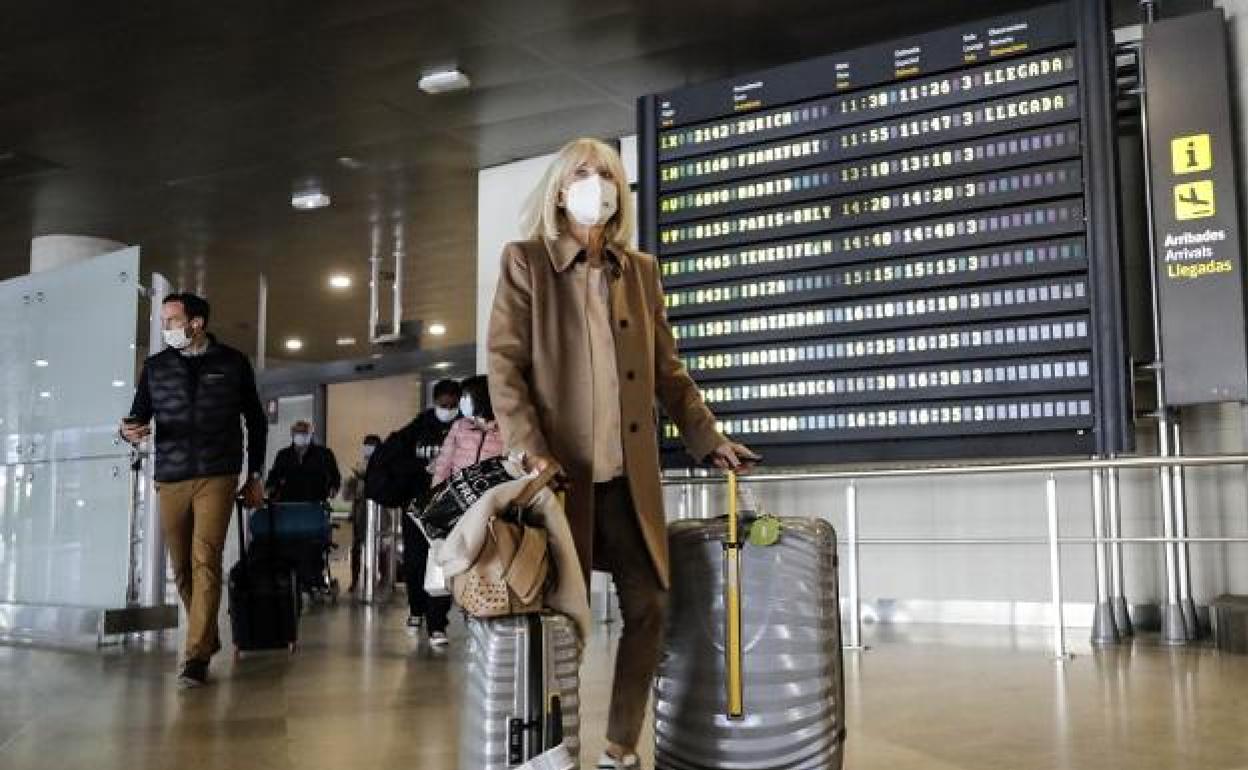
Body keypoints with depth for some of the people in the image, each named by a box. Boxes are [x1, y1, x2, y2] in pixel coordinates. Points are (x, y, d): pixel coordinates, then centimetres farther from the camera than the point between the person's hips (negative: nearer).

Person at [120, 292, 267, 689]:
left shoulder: (233, 363, 6)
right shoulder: (156, 366, 11)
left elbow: (256, 421, 12)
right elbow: (139, 416, 12)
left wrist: (255, 475, 10)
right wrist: (129, 430, -13)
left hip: (217, 477, -3)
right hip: (170, 478, 3)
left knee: (206, 562, -13)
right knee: (182, 568, 6)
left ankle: (196, 656, -11)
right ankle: (208, 638, 25)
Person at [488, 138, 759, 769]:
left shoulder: (642, 270, 15)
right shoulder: (526, 262, 2)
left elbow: (668, 372, 16)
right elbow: (502, 363, -6)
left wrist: (709, 440, 6)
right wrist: (530, 450, -18)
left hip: (632, 473, 5)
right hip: (562, 471, -5)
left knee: (649, 605, 5)